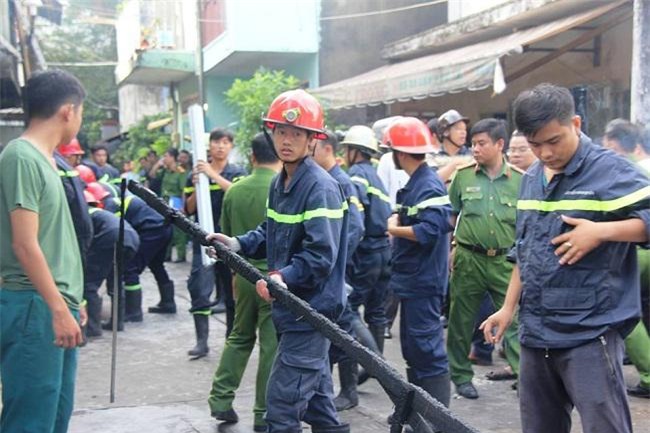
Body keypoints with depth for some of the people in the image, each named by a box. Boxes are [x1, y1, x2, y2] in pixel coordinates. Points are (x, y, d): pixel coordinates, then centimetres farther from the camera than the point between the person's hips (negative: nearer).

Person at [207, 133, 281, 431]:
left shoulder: (234, 191, 1)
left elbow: (227, 237, 11)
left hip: (244, 275, 5)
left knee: (239, 337, 20)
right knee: (272, 345, 4)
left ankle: (221, 399, 21)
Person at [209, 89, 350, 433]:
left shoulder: (321, 188, -19)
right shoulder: (279, 184, 10)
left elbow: (321, 254, -26)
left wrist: (284, 277, -37)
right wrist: (238, 244, 3)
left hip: (311, 310, -9)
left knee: (282, 403, -4)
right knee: (315, 396, 20)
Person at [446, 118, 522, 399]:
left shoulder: (519, 180, -1)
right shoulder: (463, 176, 1)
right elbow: (450, 217, 9)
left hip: (506, 260, -1)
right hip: (469, 258, 1)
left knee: (515, 321, -3)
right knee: (462, 323, 11)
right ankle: (461, 376, 27)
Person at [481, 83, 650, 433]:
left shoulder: (611, 171, -10)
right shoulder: (531, 179, 12)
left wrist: (600, 231, -24)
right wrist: (508, 307, 18)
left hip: (590, 334, -7)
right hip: (535, 332, 7)